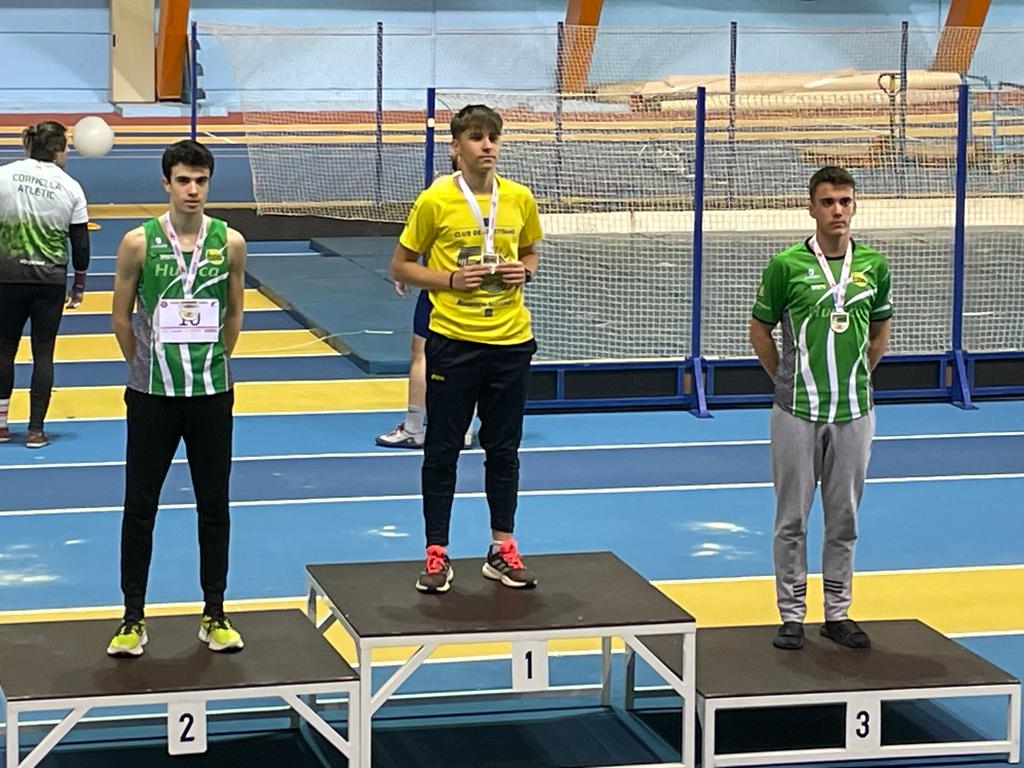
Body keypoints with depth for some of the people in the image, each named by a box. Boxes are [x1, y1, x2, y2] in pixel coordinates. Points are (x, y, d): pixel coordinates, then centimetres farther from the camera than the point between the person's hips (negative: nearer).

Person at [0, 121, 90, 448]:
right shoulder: (70, 188, -2)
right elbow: (81, 243, 2)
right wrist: (79, 285, 13)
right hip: (51, 279, 0)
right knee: (43, 353, 7)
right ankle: (35, 430, 7)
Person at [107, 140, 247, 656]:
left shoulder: (229, 242, -2)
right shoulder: (139, 243, -6)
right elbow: (121, 318, 4)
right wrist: (147, 366, 9)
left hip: (212, 394, 1)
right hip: (151, 395, -1)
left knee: (214, 505, 7)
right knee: (140, 505, 3)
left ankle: (214, 615, 17)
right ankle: (133, 618, 10)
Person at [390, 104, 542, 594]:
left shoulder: (520, 199, 3)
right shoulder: (435, 201, -7)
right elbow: (401, 266, -1)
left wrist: (523, 272, -3)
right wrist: (452, 279, -15)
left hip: (511, 341, 3)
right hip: (453, 342, -3)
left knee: (504, 448, 10)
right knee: (442, 449, 3)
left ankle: (502, 550, 20)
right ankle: (437, 555, 11)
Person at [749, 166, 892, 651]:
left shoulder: (874, 265, 3)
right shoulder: (786, 265, -7)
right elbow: (759, 328, 4)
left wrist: (859, 376, 11)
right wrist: (786, 381, 3)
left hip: (854, 411, 3)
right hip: (797, 411, -3)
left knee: (844, 518, 10)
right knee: (792, 518, 4)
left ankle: (838, 613, 20)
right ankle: (792, 615, 13)